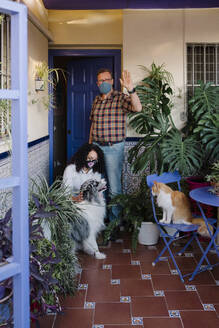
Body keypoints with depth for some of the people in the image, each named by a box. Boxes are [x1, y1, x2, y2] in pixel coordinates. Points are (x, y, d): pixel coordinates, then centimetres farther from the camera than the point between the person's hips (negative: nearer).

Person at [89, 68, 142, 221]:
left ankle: (115, 219, 13)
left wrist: (130, 89, -42)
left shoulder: (121, 98, -8)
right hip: (96, 147, 6)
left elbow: (138, 108, -28)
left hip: (113, 148, -6)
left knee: (114, 188, -1)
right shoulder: (96, 100, 11)